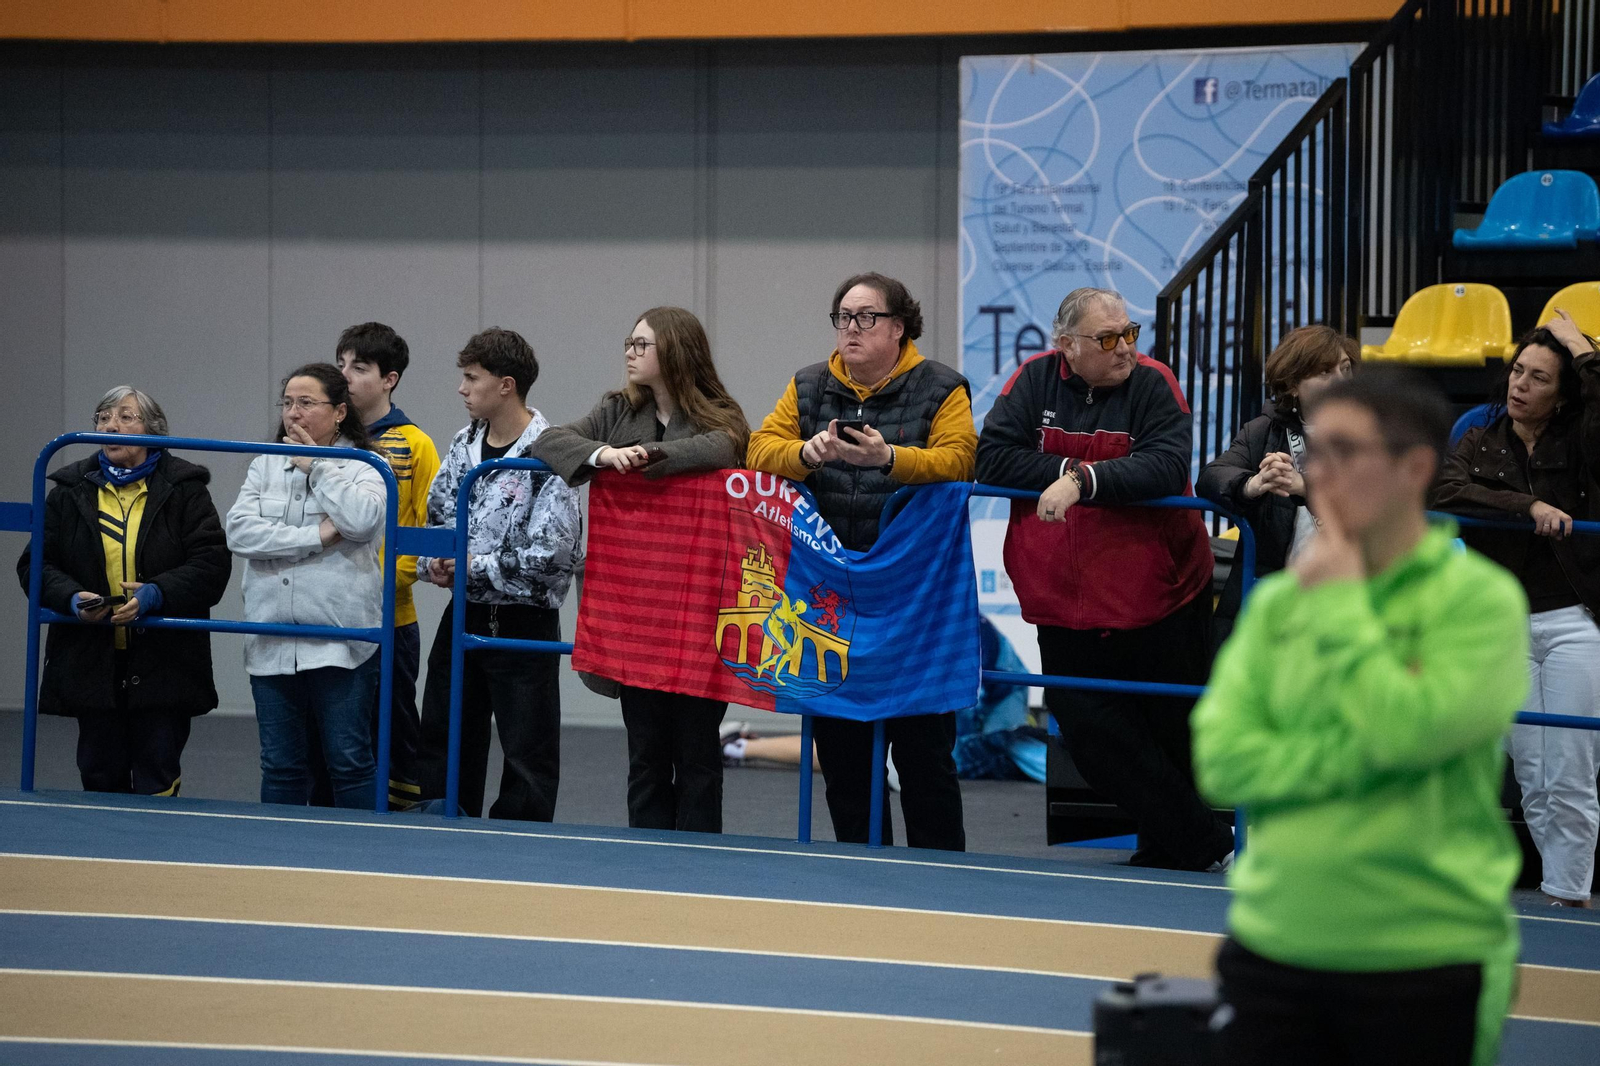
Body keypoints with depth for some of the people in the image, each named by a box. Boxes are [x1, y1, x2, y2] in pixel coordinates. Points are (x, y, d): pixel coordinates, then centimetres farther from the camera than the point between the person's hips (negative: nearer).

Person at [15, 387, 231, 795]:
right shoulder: (70, 492, 8)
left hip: (162, 665, -3)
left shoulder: (184, 490, 1)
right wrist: (72, 598, -13)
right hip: (91, 662, 3)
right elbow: (35, 563, 6)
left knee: (156, 778, -1)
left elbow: (212, 562, -6)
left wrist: (157, 594, -21)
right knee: (100, 777, 9)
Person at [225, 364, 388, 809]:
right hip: (273, 643, 4)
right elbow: (239, 530, -2)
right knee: (280, 766, 8)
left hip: (342, 643, -4)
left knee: (349, 761, -2)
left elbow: (362, 520, -19)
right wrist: (315, 537, -11)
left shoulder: (365, 467, 2)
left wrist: (315, 466, -9)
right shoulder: (265, 466, 13)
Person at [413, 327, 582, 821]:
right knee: (442, 745, 12)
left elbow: (552, 553, -23)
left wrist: (477, 566, -15)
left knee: (528, 756, 2)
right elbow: (434, 516, 19)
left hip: (524, 625, -8)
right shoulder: (465, 445, 8)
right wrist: (433, 564, -2)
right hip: (464, 616, 8)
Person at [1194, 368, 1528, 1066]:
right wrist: (1356, 755, -14)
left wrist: (1340, 605, -11)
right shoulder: (1276, 601, 8)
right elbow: (1222, 760, -2)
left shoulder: (1481, 599, -6)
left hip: (1427, 961, -4)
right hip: (1275, 948, 4)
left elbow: (1405, 732, -21)